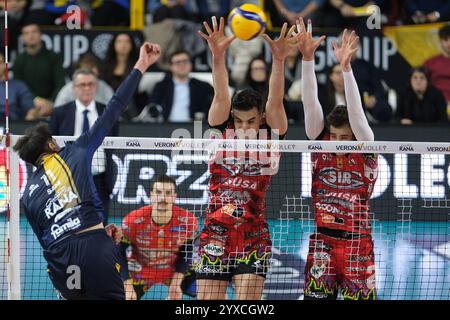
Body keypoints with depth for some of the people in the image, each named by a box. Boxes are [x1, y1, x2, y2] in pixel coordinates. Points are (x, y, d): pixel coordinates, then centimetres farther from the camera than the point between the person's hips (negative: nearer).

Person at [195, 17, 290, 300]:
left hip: (254, 239, -1)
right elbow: (221, 96, -12)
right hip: (215, 234, 2)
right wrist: (218, 56, -29)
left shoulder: (270, 137, 1)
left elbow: (275, 101, -14)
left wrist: (279, 60, -31)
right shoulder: (222, 132, 3)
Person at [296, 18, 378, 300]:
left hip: (358, 245, -2)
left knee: (359, 297, -3)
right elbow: (311, 104, -6)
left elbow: (356, 111, -16)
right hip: (322, 242, 2)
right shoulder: (320, 146, 3)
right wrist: (307, 57, -17)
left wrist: (346, 66, -28)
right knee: (317, 297, -3)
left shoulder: (366, 152, -3)